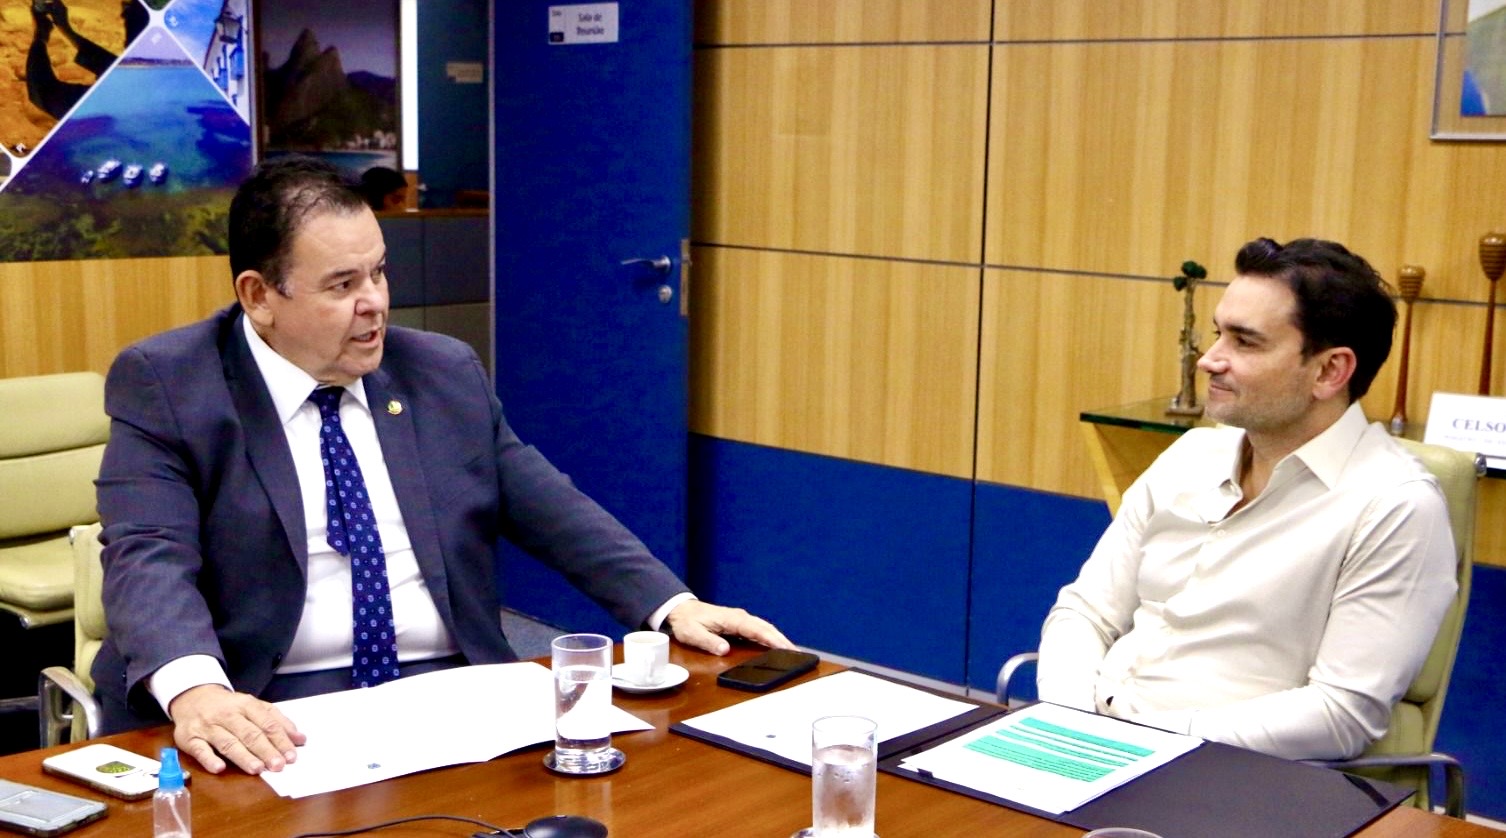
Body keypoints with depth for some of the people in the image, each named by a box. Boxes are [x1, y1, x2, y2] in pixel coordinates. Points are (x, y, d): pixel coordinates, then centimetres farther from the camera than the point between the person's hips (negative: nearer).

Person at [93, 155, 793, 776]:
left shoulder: (446, 372, 12)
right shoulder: (164, 385, -1)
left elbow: (549, 508, 15)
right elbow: (149, 557, -13)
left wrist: (673, 604, 0)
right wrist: (196, 691, -34)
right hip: (268, 717, -3)